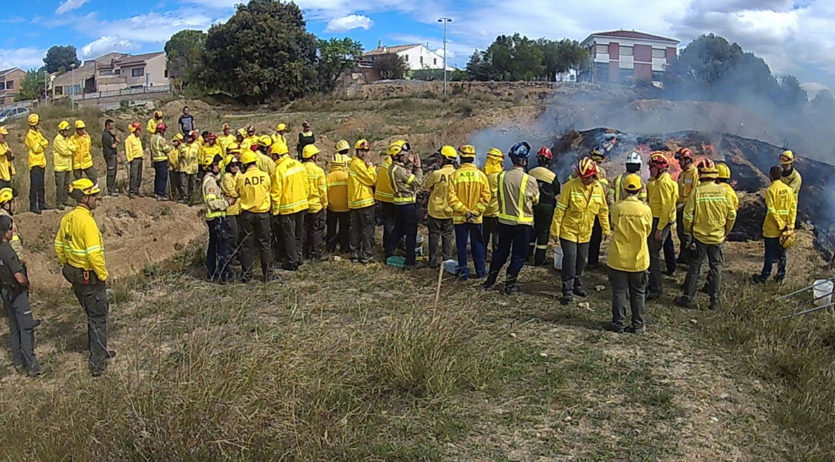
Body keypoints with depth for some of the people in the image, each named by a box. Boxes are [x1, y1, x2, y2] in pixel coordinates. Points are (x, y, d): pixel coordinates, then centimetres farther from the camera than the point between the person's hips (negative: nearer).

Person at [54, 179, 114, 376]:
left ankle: (99, 351, 37)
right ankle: (97, 364, 8)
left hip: (74, 273, 9)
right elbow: (94, 254, -27)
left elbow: (59, 246, 13)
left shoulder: (67, 218, 4)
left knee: (92, 314, 23)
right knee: (98, 318, 3)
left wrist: (68, 265, 21)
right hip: (90, 277, -9)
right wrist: (103, 275, -15)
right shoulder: (87, 221, -24)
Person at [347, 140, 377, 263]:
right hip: (364, 201, -9)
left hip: (354, 202, 9)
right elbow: (372, 180, -14)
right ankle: (366, 255, 2)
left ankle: (355, 254, 16)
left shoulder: (354, 163, 16)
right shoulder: (358, 164, -15)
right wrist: (371, 167, -2)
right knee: (368, 230, -1)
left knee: (355, 229, 11)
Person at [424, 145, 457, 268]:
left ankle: (434, 261, 12)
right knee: (447, 235, 17)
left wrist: (428, 176, 12)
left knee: (434, 235, 9)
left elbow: (426, 186, -3)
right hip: (450, 211, 3)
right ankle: (447, 260, 24)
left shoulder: (436, 174, -20)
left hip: (435, 211, -3)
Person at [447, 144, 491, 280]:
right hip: (477, 218, 1)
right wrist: (475, 211, -7)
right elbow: (485, 197, -9)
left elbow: (451, 197, -13)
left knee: (461, 245, 9)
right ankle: (480, 271, 18)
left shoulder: (454, 175, -9)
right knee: (477, 244, 13)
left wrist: (464, 210, -9)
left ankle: (463, 271, 11)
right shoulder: (481, 175, -4)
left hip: (459, 217, -1)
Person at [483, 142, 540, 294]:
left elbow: (498, 197, 3)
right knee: (519, 254, 10)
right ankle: (510, 283, 11)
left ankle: (490, 279, 24)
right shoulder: (529, 180, -17)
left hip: (504, 220, 4)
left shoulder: (501, 176, -9)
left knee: (501, 251, 19)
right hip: (523, 222, -4)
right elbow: (536, 200, -1)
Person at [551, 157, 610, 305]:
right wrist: (555, 229, -14)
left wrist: (606, 229, 13)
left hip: (585, 232, 5)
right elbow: (560, 208, -14)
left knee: (581, 259, 15)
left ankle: (577, 285, 32)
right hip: (568, 230, -5)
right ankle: (568, 291, 0)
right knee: (570, 259, -7)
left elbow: (603, 210, 10)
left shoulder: (598, 188, -1)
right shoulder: (570, 186, -17)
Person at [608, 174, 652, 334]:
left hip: (618, 258, -1)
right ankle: (638, 325, 19)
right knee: (637, 293, 13)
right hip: (638, 259, 1)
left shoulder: (616, 208, -11)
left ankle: (619, 324, 13)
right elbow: (648, 232, 5)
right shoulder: (645, 209, -9)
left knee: (619, 292, 9)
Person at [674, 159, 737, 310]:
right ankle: (715, 300, 16)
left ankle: (687, 298, 13)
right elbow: (732, 214, -1)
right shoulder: (722, 191, -6)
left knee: (694, 266, 8)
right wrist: (726, 231, 14)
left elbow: (688, 215, -11)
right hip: (717, 237, 2)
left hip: (699, 236, -1)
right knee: (716, 267, 11)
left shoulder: (696, 191, -12)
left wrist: (688, 231, 7)